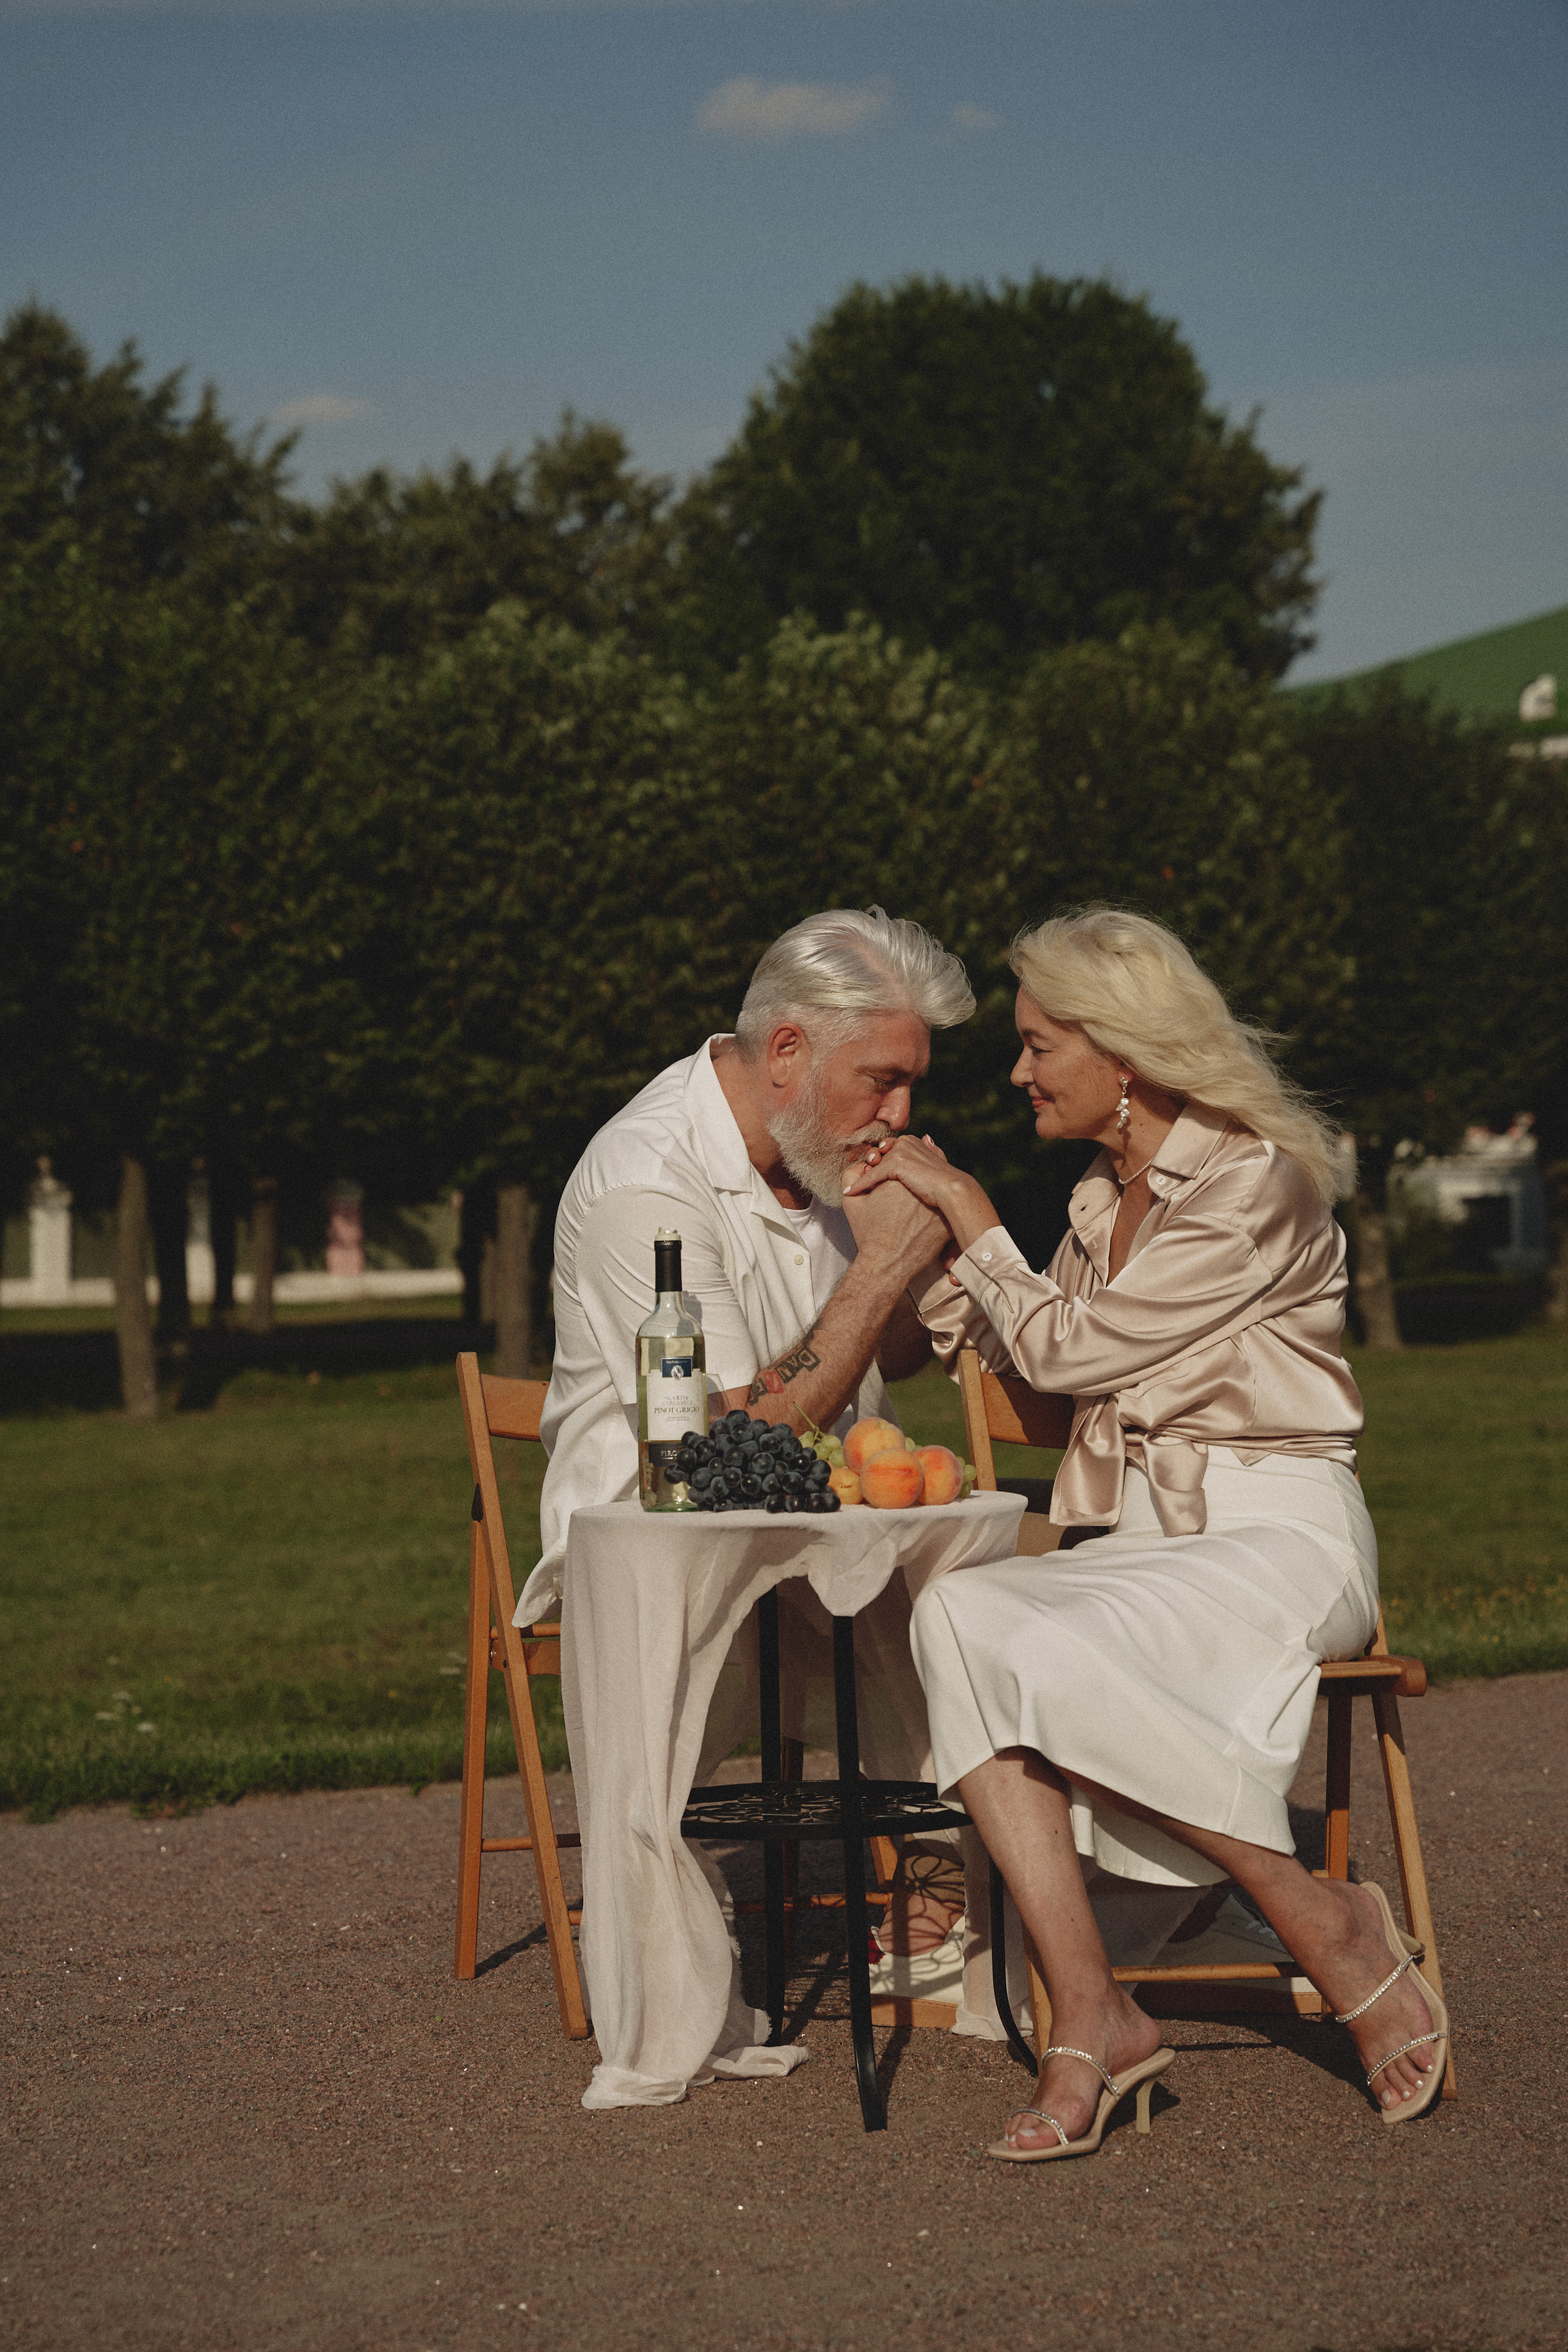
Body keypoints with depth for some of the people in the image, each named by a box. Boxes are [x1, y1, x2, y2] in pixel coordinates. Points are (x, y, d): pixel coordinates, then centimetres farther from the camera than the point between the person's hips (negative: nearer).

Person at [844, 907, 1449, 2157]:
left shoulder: (1256, 1183, -9)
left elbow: (1067, 1349, -9)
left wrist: (969, 1213, 2)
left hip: (1276, 1534, -7)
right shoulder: (1105, 1199, 17)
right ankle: (1087, 2013, -33)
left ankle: (1331, 1926, -18)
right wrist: (918, 1222, 21)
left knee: (1056, 1657, -35)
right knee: (958, 1614, -26)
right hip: (1137, 1539, 7)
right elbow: (1006, 1351, 29)